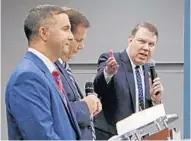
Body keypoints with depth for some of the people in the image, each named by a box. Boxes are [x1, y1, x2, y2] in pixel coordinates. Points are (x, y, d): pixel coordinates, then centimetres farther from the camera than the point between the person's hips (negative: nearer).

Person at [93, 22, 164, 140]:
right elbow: (97, 88, -26)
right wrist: (108, 72, -45)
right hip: (110, 135, -5)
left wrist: (156, 100, -9)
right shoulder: (109, 60, -7)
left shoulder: (149, 71, 9)